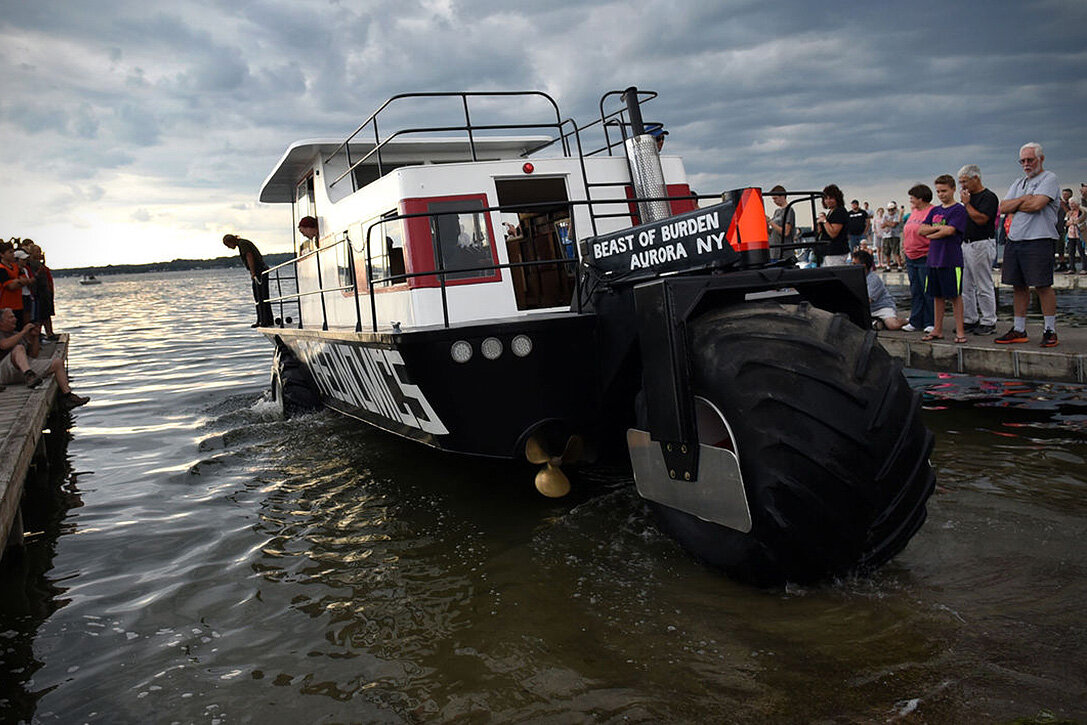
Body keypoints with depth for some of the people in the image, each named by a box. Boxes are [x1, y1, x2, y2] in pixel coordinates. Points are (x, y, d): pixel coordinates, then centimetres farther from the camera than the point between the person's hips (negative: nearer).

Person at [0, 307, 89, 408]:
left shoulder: (17, 334, 29)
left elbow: (34, 355, 23)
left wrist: (35, 337, 11)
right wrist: (23, 332, -9)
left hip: (28, 365, 7)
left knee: (58, 362, -6)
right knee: (19, 348, -34)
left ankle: (67, 395, -14)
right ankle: (29, 376, -58)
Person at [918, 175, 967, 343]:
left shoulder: (959, 209, -4)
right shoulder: (934, 211, 16)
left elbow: (949, 230, -15)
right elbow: (921, 230, 7)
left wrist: (930, 234, -1)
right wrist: (939, 227, -8)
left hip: (952, 260, -6)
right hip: (934, 259, 6)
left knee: (955, 295, -2)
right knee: (937, 295, 10)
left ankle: (960, 331, 3)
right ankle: (937, 330, 16)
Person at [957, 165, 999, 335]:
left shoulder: (988, 197, -9)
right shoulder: (968, 196, 17)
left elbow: (981, 219, -21)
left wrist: (966, 203, -13)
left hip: (981, 245, -9)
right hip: (966, 244, 9)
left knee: (984, 287, -4)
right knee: (965, 286, 10)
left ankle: (988, 322, 2)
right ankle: (970, 320, 16)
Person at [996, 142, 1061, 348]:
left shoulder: (1049, 178, 0)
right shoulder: (1019, 182, 21)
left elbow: (1037, 204, -15)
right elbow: (1003, 208, 10)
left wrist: (1014, 205, 1)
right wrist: (1024, 199, -4)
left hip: (1038, 240, -7)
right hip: (1014, 239, 7)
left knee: (1042, 286, -6)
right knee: (1019, 286, 8)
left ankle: (1050, 331, 0)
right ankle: (1019, 330, 13)